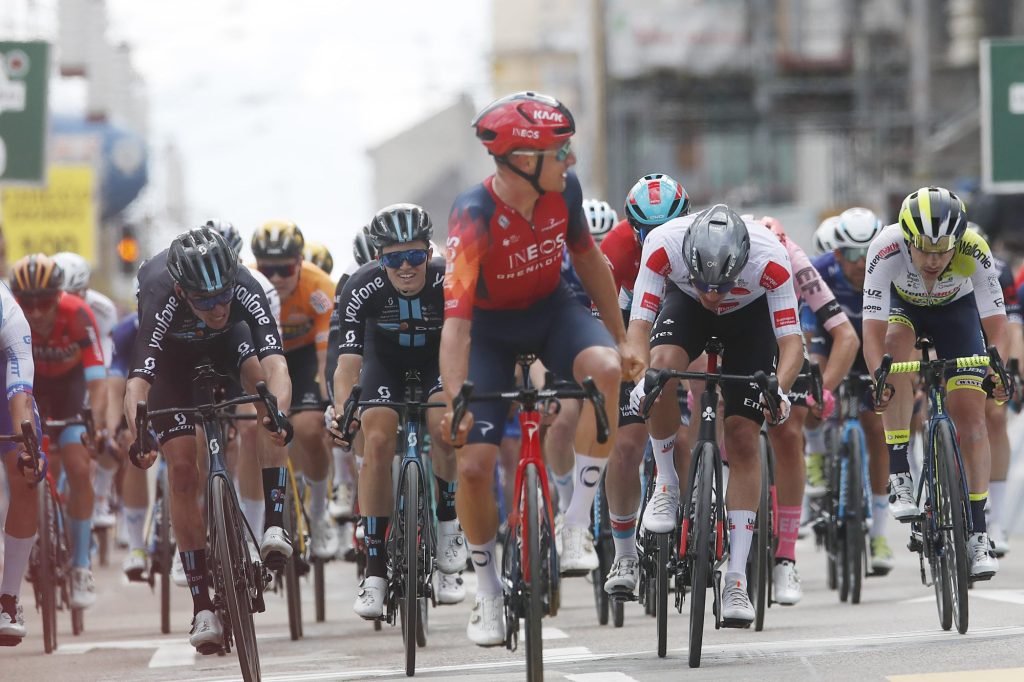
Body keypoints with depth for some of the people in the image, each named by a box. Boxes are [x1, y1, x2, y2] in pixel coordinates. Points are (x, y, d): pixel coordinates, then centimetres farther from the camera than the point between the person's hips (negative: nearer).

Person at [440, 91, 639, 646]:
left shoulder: (563, 190, -18)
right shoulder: (473, 216, -32)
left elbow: (588, 260, 2)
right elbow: (455, 319, -38)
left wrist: (621, 339, 9)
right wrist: (455, 405, -47)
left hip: (552, 310, 3)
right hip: (491, 326, -3)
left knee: (605, 368, -31)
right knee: (474, 464, -12)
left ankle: (577, 522, -20)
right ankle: (487, 588, 13)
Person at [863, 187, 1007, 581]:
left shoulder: (974, 252, -36)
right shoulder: (886, 249, -38)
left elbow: (995, 324, -34)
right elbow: (873, 331, -40)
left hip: (956, 308, 0)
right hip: (902, 304, 0)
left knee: (970, 414, -11)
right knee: (896, 342, -35)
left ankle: (978, 533, -5)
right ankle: (899, 475, -27)